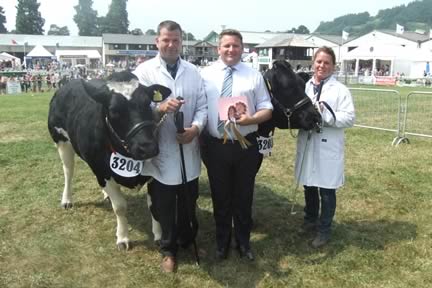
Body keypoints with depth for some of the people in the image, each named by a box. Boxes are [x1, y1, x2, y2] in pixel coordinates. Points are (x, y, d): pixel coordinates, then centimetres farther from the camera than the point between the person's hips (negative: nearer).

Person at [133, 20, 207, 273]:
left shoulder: (193, 72, 8)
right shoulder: (144, 71, -3)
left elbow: (203, 105, 3)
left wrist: (196, 128, -15)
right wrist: (160, 108, -30)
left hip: (188, 150, 3)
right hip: (159, 152, -3)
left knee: (189, 202, 17)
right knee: (163, 205, 11)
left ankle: (188, 242, 40)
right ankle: (168, 250, 31)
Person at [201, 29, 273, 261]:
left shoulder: (254, 76, 3)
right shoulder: (205, 74, 2)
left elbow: (267, 109, 1)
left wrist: (251, 119, -19)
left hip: (245, 146, 0)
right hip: (215, 146, 0)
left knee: (244, 197, 14)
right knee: (220, 197, 15)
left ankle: (243, 242, 34)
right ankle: (222, 242, 36)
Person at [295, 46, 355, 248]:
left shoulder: (340, 90, -4)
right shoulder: (304, 87, 9)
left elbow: (349, 118, -13)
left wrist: (324, 114, -21)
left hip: (328, 148, -4)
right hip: (307, 145, 4)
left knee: (326, 191, 4)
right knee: (309, 187, 17)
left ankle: (324, 230, 20)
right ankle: (310, 221, 36)